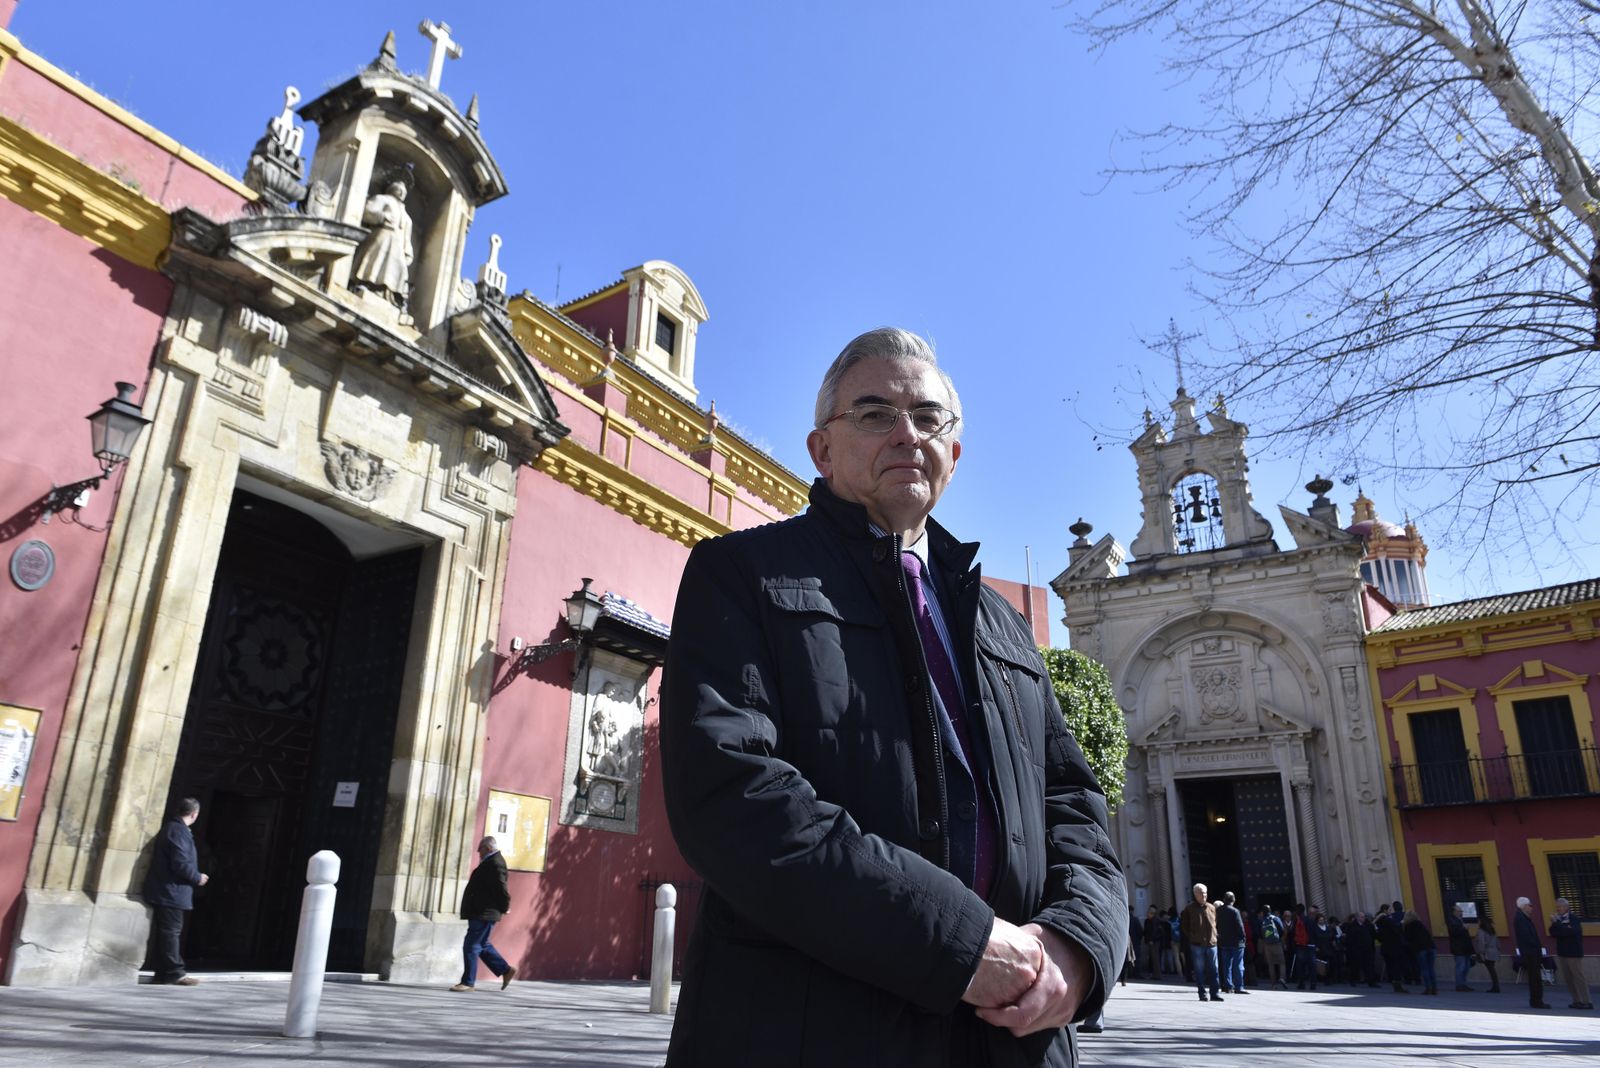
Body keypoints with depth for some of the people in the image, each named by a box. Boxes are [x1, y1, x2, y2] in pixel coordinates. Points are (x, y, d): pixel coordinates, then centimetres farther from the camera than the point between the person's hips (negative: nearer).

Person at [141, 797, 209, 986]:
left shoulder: (171, 828, 14)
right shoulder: (179, 831, -17)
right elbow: (181, 864, -22)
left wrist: (195, 877, 20)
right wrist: (198, 878, -8)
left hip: (164, 892, 10)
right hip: (171, 892, -10)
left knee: (164, 932, 13)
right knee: (171, 931, -6)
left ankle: (163, 971, 18)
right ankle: (174, 973, -4)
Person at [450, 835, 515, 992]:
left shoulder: (495, 863, -18)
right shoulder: (491, 862, 15)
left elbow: (501, 887, -21)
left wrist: (504, 908, -12)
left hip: (484, 914, -11)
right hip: (481, 913, 11)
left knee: (471, 946, -5)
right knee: (482, 946, 16)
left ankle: (468, 982, 3)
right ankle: (506, 970, 22)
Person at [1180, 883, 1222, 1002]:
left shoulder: (1212, 907, 9)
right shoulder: (1189, 908, 1)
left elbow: (1215, 923, 19)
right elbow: (1185, 926, 7)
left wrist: (1214, 935, 8)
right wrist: (1191, 937, 0)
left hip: (1211, 943, 2)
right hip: (1197, 944, -2)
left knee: (1213, 969, 2)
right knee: (1199, 970, 2)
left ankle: (1215, 993, 7)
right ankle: (1202, 993, 8)